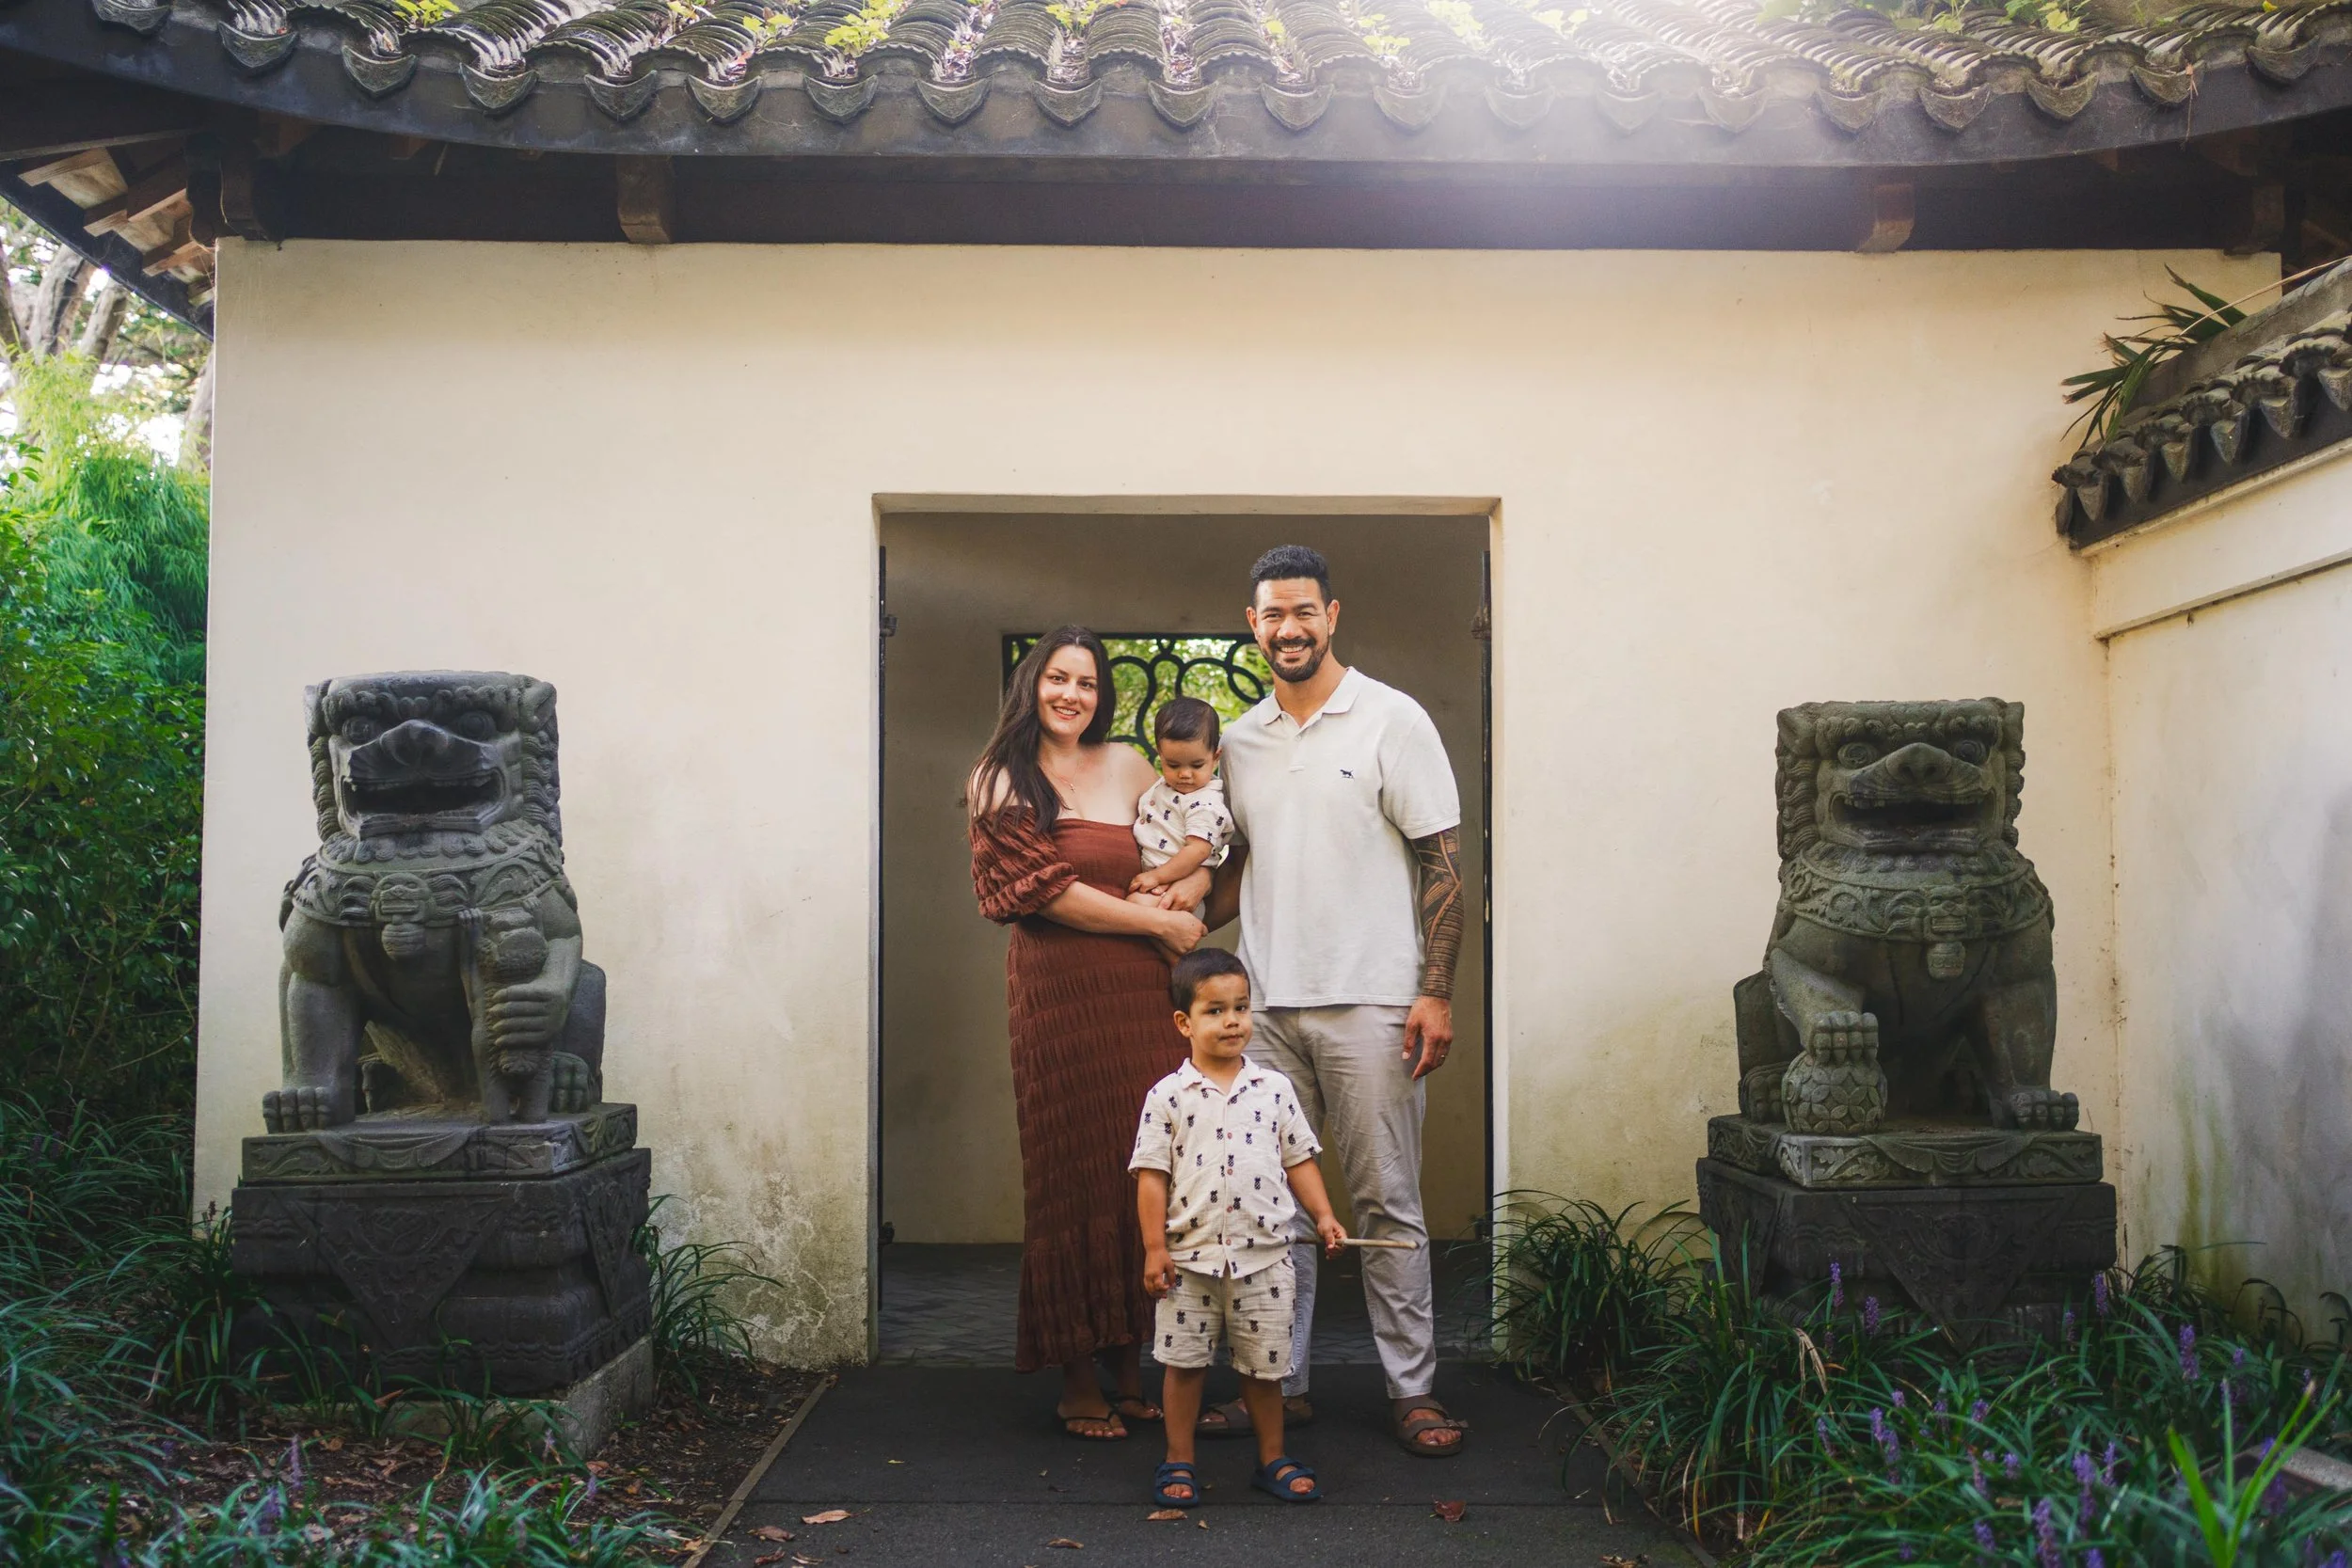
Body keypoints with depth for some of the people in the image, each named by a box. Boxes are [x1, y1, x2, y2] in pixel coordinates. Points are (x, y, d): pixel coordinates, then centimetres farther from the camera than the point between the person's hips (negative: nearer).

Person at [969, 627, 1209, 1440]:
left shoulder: (1127, 765, 14)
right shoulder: (1003, 779, 3)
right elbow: (1045, 890, -5)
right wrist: (1156, 922, -4)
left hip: (1141, 992, 4)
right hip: (1057, 991, -3)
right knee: (1075, 1179, 0)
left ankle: (1129, 1366, 15)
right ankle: (1079, 1382, 10)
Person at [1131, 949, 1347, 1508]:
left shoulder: (1274, 1088, 4)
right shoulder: (1168, 1096, -4)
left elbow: (1298, 1159, 10)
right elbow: (1152, 1174, -3)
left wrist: (1323, 1215, 0)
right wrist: (1155, 1247, -7)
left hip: (1263, 1256, 2)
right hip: (1189, 1257, -1)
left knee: (1264, 1364, 10)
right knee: (1184, 1362, 6)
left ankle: (1272, 1460, 26)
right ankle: (1179, 1463, 21)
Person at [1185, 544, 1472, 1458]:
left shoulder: (1392, 721, -2)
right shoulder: (1241, 739, 13)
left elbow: (1442, 861, -4)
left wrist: (1435, 993, -11)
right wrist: (1193, 916, 1)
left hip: (1368, 1003, -5)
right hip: (1265, 1004, 5)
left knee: (1386, 1202, 1)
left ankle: (1412, 1390, 12)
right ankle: (1280, 1383, 19)